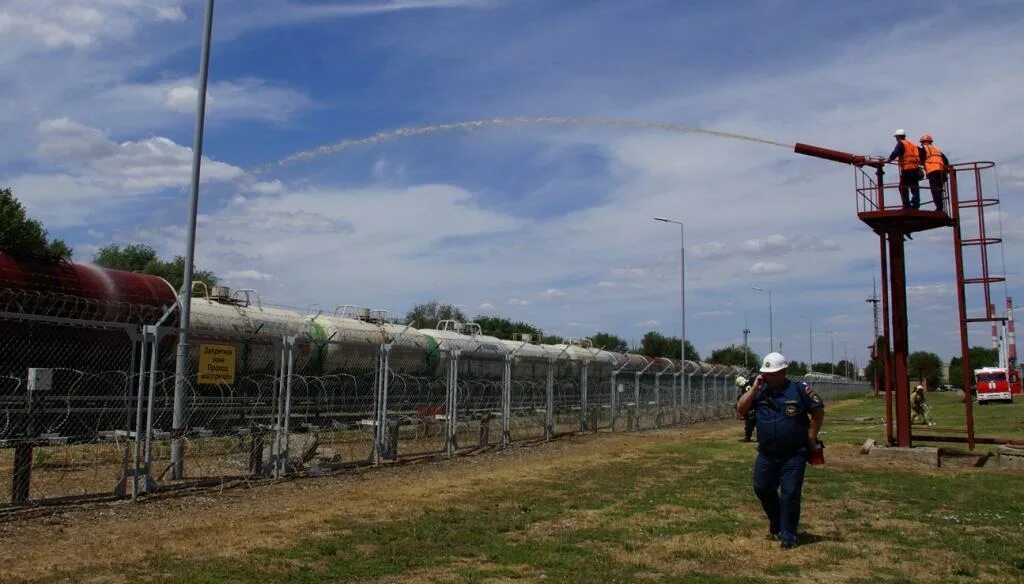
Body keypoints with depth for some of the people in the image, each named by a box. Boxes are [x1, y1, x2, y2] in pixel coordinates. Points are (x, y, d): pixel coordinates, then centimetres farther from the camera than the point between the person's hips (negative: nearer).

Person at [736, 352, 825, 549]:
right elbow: (741, 409, -6)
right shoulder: (759, 391, 2)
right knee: (762, 488, 12)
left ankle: (788, 535, 13)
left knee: (790, 494, 0)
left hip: (794, 455, -4)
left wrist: (811, 437, -4)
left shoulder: (799, 390, -8)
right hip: (766, 454, 4)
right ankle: (776, 521, 37)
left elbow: (818, 411, -2)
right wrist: (755, 387, -12)